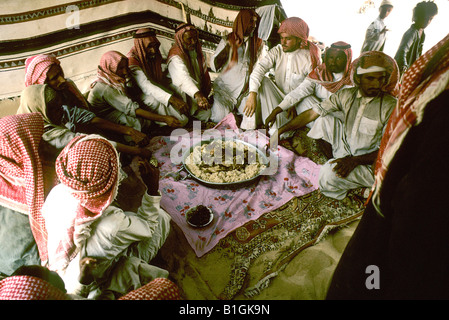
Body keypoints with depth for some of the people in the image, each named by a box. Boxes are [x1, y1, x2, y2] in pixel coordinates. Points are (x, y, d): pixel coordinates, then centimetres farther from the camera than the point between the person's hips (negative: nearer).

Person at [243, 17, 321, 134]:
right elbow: (259, 69, -18)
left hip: (300, 100, -2)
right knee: (263, 81, -22)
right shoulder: (277, 51, -2)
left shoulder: (309, 57, -8)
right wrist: (252, 95, -35)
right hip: (277, 99, 2)